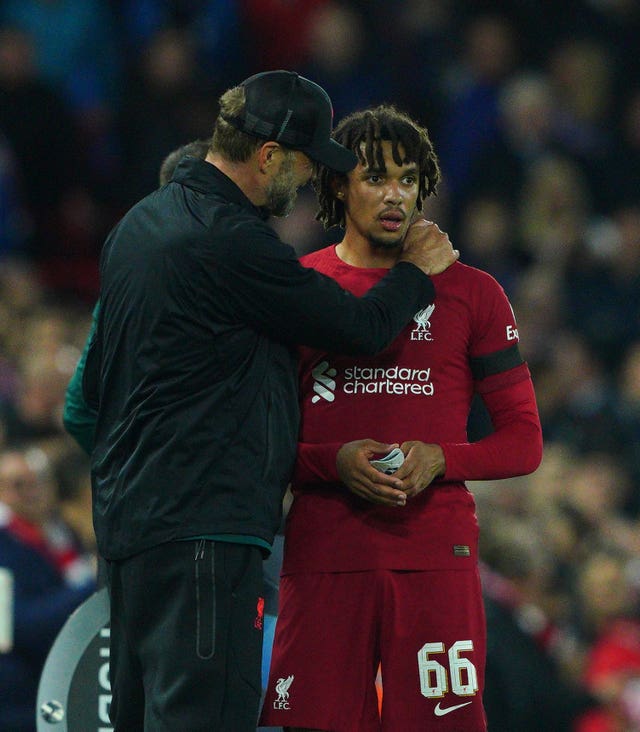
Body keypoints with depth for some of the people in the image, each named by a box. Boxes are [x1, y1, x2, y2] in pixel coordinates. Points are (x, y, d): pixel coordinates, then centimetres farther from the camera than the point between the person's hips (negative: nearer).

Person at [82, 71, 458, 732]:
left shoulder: (138, 224, 15)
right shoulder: (233, 243, -17)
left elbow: (92, 390, 22)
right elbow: (362, 328, -10)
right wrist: (417, 270, 9)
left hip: (124, 517, 10)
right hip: (201, 523, -10)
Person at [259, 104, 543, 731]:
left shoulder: (469, 292, 10)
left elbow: (523, 442, 10)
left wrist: (439, 459, -8)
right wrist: (334, 462, -10)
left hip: (436, 553, 0)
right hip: (323, 555, 0)